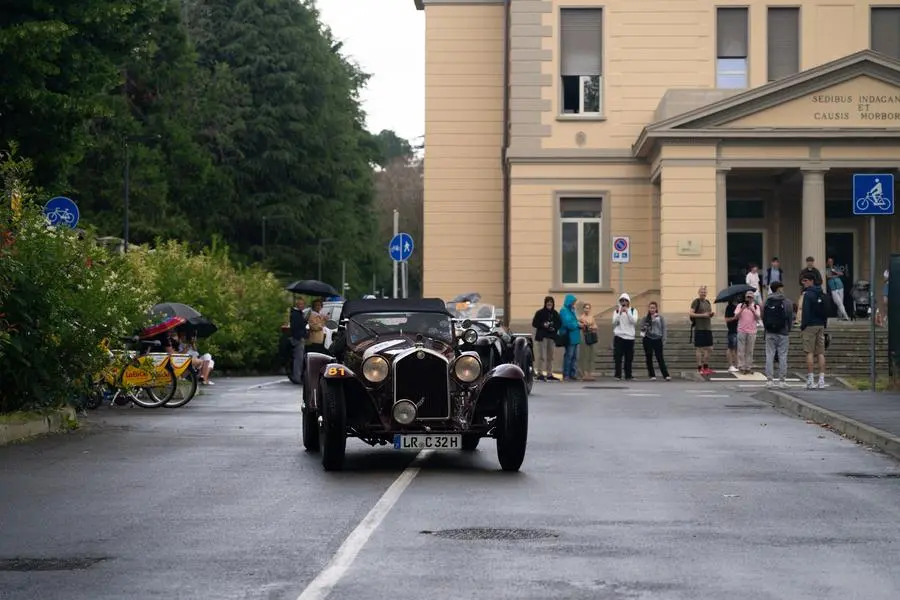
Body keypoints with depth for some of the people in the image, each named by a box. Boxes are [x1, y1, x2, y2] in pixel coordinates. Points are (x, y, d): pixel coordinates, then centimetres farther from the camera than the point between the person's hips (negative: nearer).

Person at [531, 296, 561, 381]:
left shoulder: (555, 314, 12)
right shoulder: (540, 313, -1)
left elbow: (559, 323, 16)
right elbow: (534, 323, -3)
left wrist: (555, 328, -4)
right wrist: (543, 325, -18)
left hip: (552, 337, 5)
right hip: (542, 336, -5)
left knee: (550, 356, 10)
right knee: (541, 356, -11)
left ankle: (549, 374, 16)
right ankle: (540, 374, -12)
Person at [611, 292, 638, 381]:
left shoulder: (633, 310, 5)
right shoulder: (617, 310, 6)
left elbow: (634, 321, -11)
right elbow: (614, 322, -6)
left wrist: (627, 312, -20)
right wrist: (619, 313, -18)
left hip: (629, 337, 1)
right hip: (619, 336, -1)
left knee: (629, 358, 3)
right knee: (618, 357, -8)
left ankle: (628, 375, 8)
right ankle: (618, 375, -7)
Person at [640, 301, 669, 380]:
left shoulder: (660, 318, 4)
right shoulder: (645, 319, 6)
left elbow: (664, 329, 3)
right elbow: (642, 328, 8)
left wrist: (663, 339, -4)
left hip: (657, 339, -2)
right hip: (648, 339, 2)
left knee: (660, 358, -6)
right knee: (649, 358, 4)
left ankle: (666, 375, -6)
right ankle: (652, 375, 10)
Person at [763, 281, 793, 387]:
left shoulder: (766, 302, 1)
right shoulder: (787, 302, -5)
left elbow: (763, 317, 2)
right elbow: (790, 318, -3)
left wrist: (766, 329, 11)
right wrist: (788, 331, 9)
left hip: (770, 334, 2)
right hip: (783, 333, -2)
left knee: (769, 356, 4)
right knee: (782, 357, 3)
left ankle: (769, 379, 0)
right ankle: (782, 380, 3)